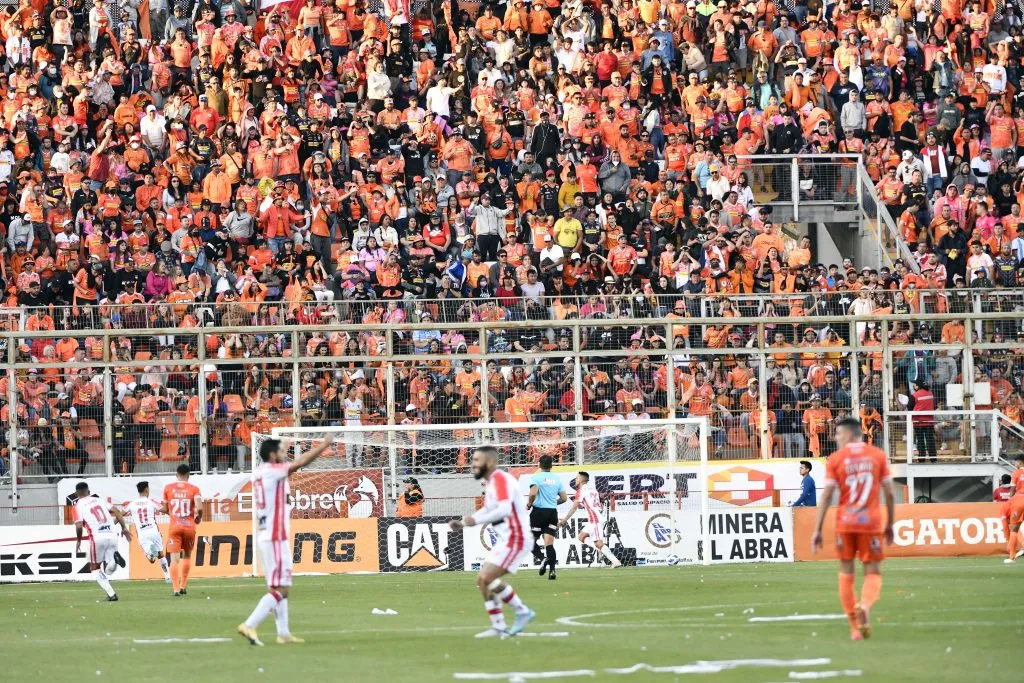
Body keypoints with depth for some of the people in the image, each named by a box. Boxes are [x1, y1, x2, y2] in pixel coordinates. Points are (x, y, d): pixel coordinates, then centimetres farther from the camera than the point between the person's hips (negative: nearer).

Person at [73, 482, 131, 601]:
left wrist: (78, 540, 10)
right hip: (112, 535, 5)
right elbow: (116, 512, 11)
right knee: (108, 570, 14)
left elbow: (79, 526, -7)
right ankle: (114, 559, -22)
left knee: (94, 568, 13)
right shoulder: (100, 500, 20)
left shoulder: (79, 505, 4)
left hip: (98, 537, -5)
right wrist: (124, 528, 14)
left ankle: (111, 594, -3)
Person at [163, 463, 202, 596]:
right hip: (189, 526, 1)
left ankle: (176, 589, -18)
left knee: (174, 559, -5)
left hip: (175, 526, -1)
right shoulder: (194, 489, -1)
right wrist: (198, 517, 8)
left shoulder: (168, 488, 3)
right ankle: (183, 586, 19)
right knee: (187, 555, 21)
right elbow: (199, 508, -13)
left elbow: (165, 509, 9)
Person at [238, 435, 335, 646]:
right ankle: (250, 625, -17)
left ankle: (283, 632, 16)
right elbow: (302, 462, -12)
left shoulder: (258, 473, 10)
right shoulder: (273, 471, -13)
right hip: (276, 539, -9)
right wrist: (324, 445, -2)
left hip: (266, 537, 9)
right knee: (279, 589, -10)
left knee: (279, 588, 14)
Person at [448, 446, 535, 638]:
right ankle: (498, 627, 14)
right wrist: (462, 523, 18)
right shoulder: (491, 482, 15)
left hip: (515, 539, -10)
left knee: (486, 578, -17)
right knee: (482, 580, 10)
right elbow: (488, 511, 28)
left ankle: (522, 611, -8)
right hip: (506, 540, 10)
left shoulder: (500, 479, -16)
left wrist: (476, 520, -29)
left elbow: (504, 509, -30)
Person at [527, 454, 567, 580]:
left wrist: (529, 504, -4)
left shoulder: (536, 477, -5)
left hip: (538, 511, -4)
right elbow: (564, 498, 10)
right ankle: (552, 570, -14)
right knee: (549, 543, 0)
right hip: (553, 512, 4)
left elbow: (533, 492, -22)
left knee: (531, 540, 9)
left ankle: (542, 558, -18)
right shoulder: (557, 479, 9)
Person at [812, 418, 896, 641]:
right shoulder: (878, 455, 4)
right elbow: (889, 493, 3)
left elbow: (827, 495, -5)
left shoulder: (836, 459, 0)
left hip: (845, 522, 0)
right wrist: (890, 525, 13)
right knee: (873, 573, 6)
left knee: (846, 572, 11)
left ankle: (855, 628, 7)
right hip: (871, 522, 0)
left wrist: (817, 530, -2)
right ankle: (865, 605, -26)